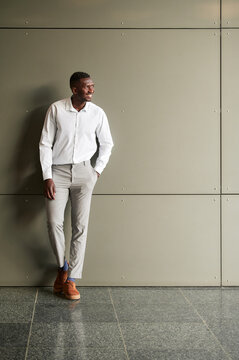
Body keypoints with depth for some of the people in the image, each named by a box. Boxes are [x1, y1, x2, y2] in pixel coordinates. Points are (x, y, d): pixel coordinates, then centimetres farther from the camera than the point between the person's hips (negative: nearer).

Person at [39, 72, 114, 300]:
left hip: (83, 172, 1)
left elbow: (106, 144, 14)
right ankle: (62, 266, 17)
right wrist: (47, 177, -8)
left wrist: (97, 170, 6)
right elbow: (45, 144, -2)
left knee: (80, 226, -4)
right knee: (54, 222, -9)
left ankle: (71, 279, 3)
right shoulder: (56, 109, -3)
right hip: (58, 172, -1)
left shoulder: (97, 113, 1)